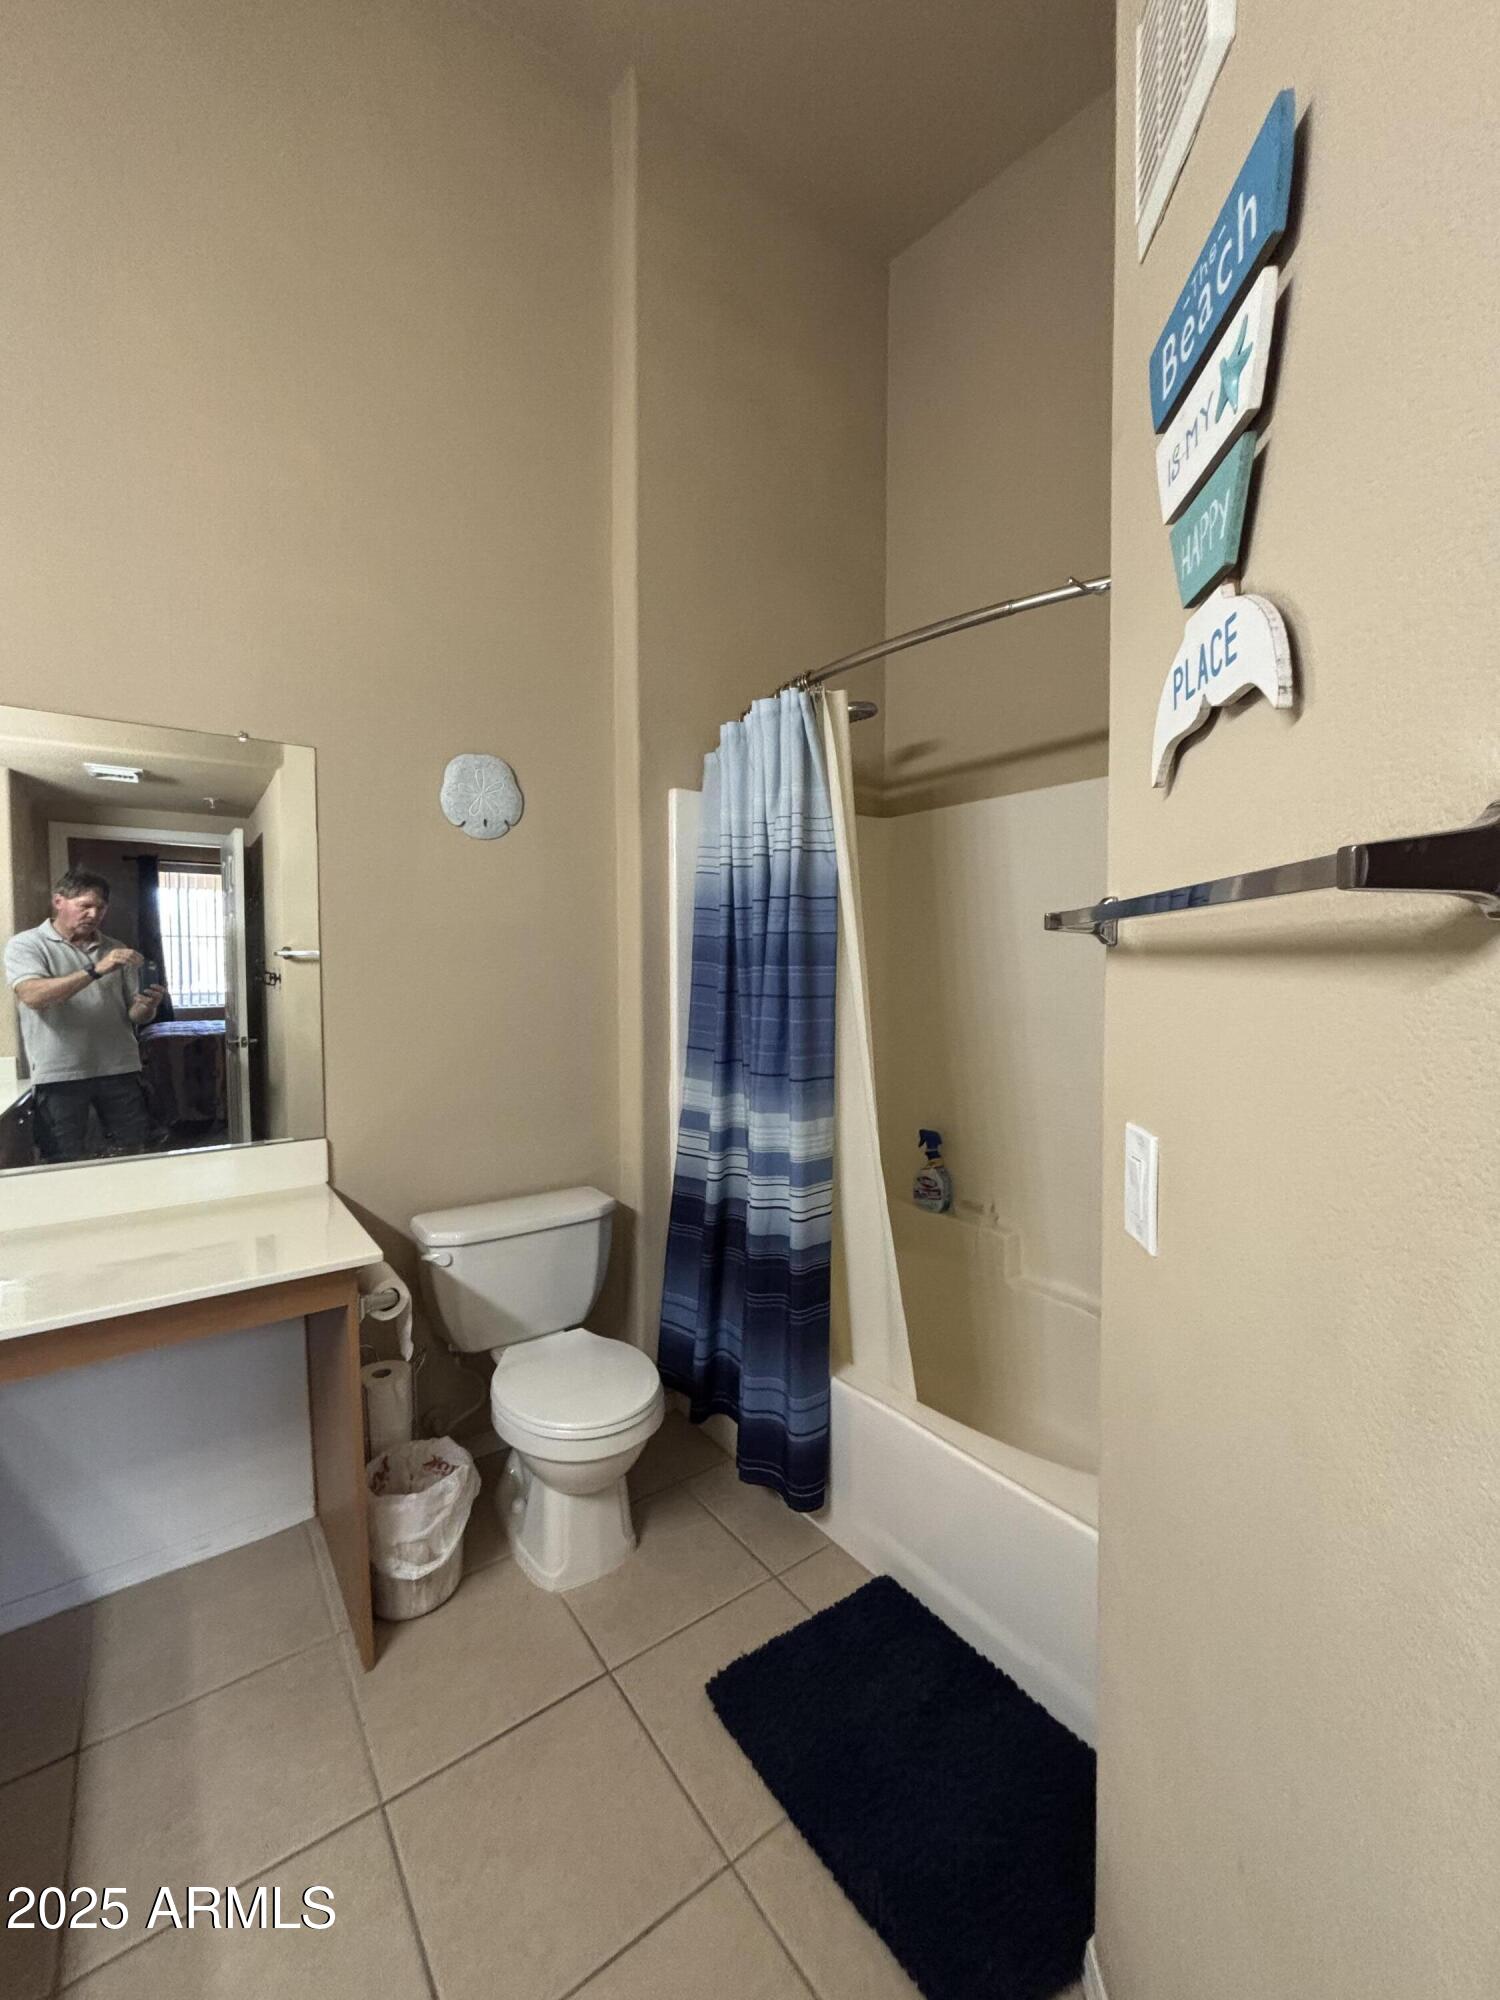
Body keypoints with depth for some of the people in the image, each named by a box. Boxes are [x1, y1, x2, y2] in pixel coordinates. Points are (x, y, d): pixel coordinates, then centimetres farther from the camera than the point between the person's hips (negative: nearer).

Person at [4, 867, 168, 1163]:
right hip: (60, 1074, -3)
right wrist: (95, 970, -27)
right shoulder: (26, 944, 2)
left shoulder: (115, 949, 13)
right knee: (66, 1164, 4)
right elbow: (32, 996, -18)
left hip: (120, 1069, 3)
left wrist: (147, 1007, -11)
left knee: (135, 1153, 6)